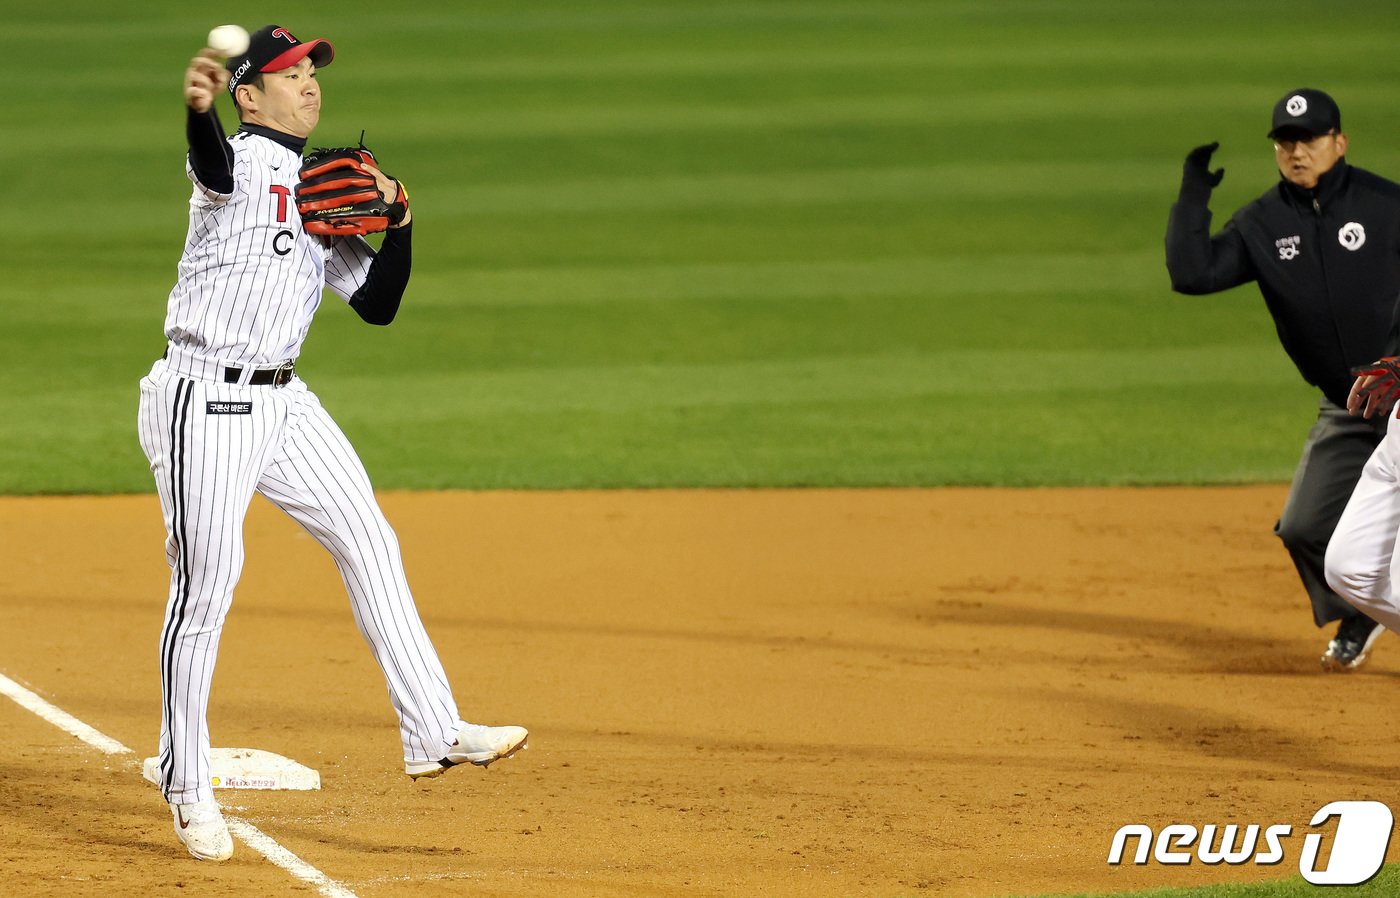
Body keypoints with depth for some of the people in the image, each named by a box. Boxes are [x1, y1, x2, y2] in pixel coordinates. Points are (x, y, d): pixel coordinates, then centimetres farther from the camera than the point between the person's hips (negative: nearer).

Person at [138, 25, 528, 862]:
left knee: (370, 542, 5)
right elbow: (211, 163, -36)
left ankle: (433, 733, 9)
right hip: (206, 400, -8)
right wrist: (198, 109, -60)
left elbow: (378, 304, 14)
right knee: (205, 587, -6)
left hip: (283, 401, 8)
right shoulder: (241, 161, -9)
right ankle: (187, 786, 6)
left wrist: (398, 222, -3)